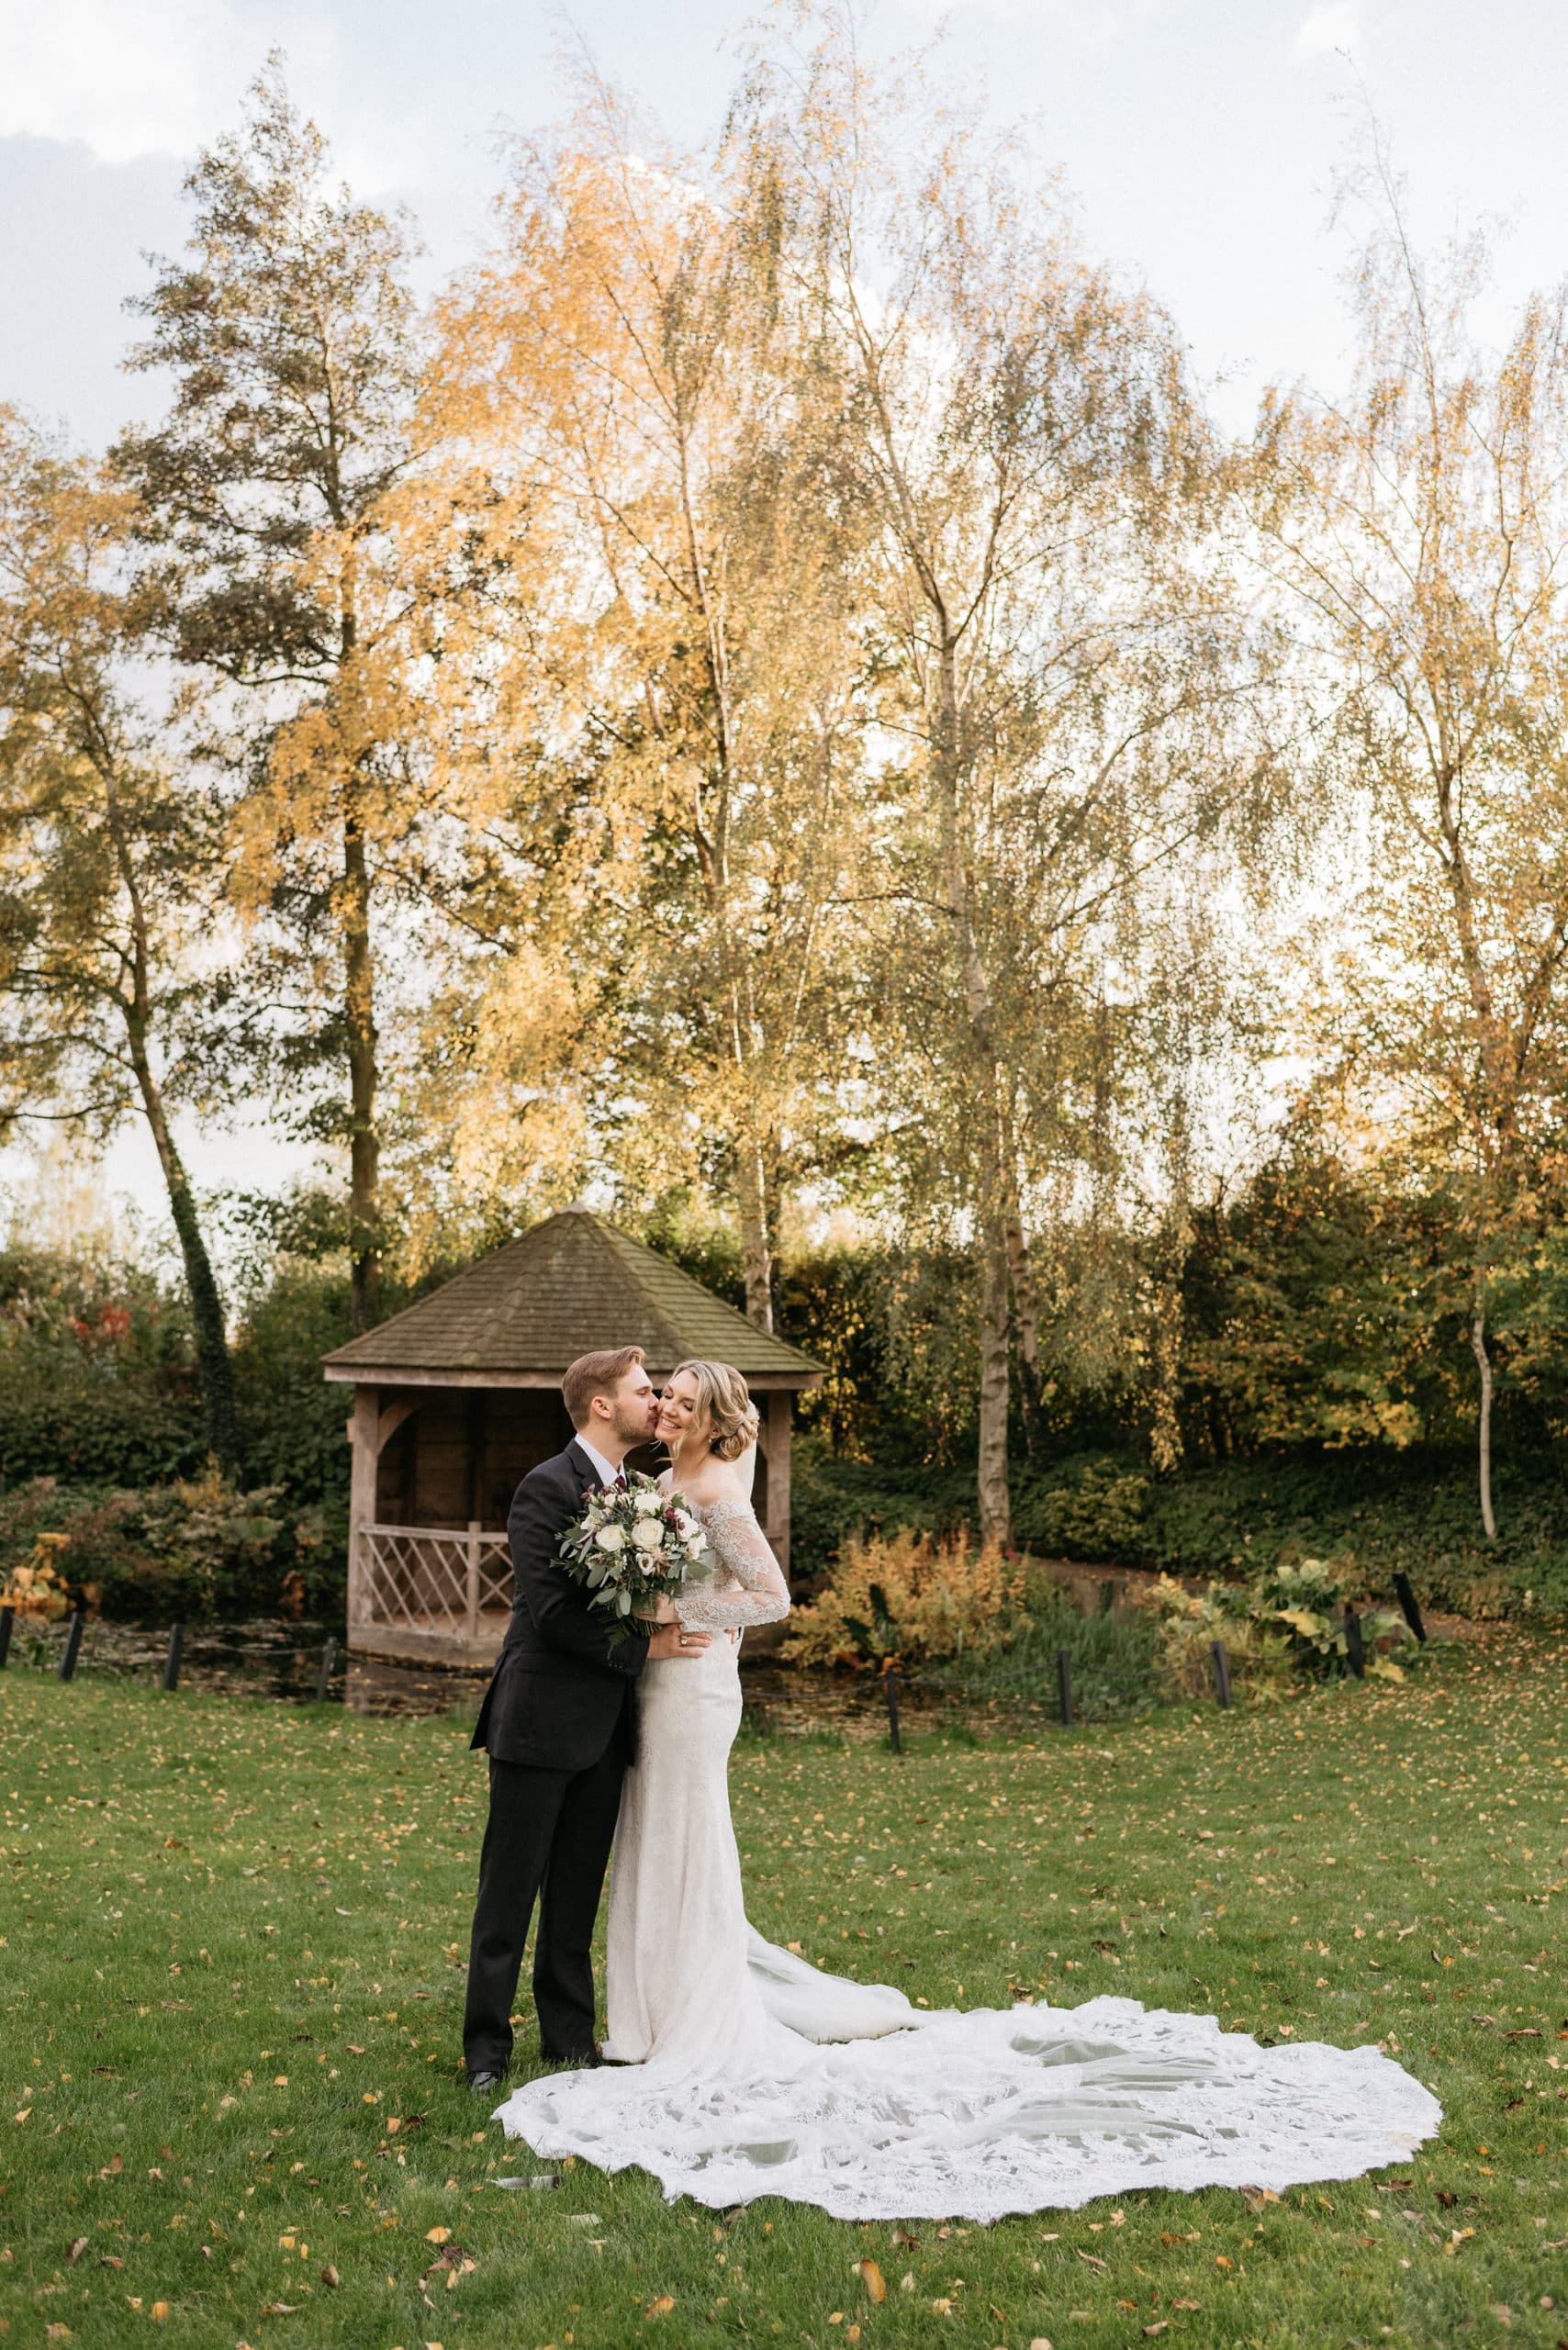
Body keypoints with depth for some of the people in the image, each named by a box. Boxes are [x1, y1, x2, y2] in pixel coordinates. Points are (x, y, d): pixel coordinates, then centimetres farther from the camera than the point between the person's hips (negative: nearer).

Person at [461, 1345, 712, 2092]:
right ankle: (486, 2047, 14)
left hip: (604, 1726, 7)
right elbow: (550, 1608, -21)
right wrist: (641, 1647, -16)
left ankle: (570, 2038, 25)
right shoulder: (548, 1488, -14)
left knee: (578, 1892, 15)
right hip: (541, 1721, -7)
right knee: (511, 1891, 4)